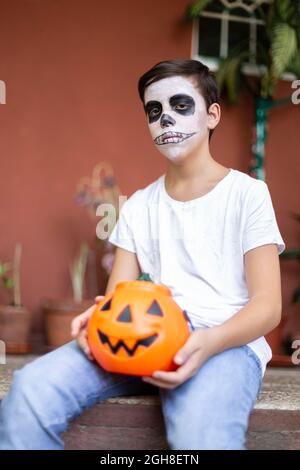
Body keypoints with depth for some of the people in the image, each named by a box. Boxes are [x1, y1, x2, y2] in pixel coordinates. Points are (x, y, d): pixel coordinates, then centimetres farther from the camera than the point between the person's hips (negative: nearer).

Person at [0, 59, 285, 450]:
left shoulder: (247, 193, 5)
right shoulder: (138, 206, 18)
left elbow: (267, 305, -3)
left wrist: (209, 343, -24)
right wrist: (99, 317, -15)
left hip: (226, 340, -4)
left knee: (200, 433, -39)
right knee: (32, 389, -23)